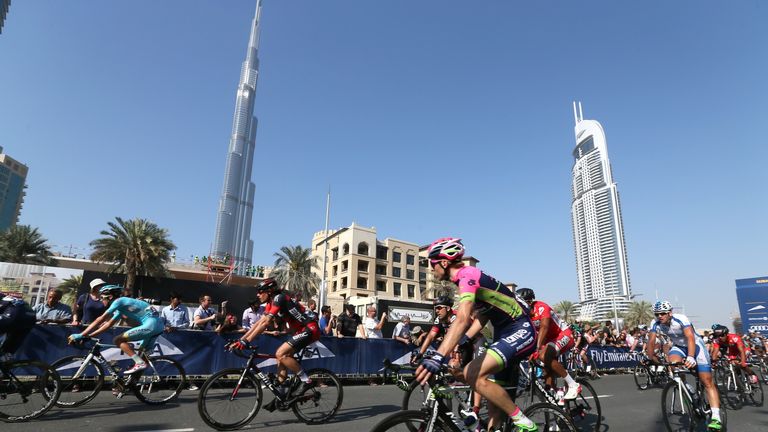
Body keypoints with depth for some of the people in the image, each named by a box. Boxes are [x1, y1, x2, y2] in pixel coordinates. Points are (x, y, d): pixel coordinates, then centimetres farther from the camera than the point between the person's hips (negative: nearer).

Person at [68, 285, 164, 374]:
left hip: (151, 324, -10)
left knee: (118, 340, -4)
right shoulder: (121, 307, 25)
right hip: (158, 325, 10)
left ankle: (139, 363, -9)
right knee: (142, 353, 23)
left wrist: (80, 335, -4)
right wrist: (88, 336, 22)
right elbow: (108, 324, 27)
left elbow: (100, 320, -8)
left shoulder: (118, 301, -3)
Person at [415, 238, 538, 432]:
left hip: (521, 332, -10)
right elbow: (482, 317, 16)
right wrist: (460, 343, 9)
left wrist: (439, 356, -46)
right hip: (505, 335, 10)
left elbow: (462, 319, -37)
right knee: (495, 399, 11)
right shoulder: (467, 279, 10)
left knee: (472, 374, -24)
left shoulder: (468, 275, -21)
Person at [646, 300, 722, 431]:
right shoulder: (655, 324, -19)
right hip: (678, 346, 4)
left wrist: (691, 358, -54)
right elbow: (651, 342, -19)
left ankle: (716, 417, -9)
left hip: (695, 345, -3)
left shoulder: (681, 319, -31)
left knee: (707, 382, -9)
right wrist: (651, 359, -30)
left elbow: (691, 338, -42)